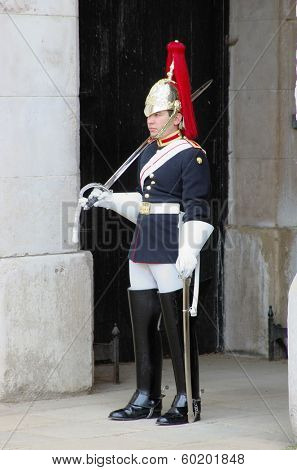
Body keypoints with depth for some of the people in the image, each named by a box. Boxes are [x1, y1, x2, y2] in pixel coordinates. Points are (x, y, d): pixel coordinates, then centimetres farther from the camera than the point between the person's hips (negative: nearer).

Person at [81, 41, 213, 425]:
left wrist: (189, 252, -23)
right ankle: (146, 399, 18)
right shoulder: (148, 154, 15)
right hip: (143, 250, 9)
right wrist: (110, 200, 14)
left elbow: (196, 210, -16)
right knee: (142, 324, 10)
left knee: (177, 326, -3)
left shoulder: (190, 155, -10)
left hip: (172, 252, -9)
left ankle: (188, 401, 5)